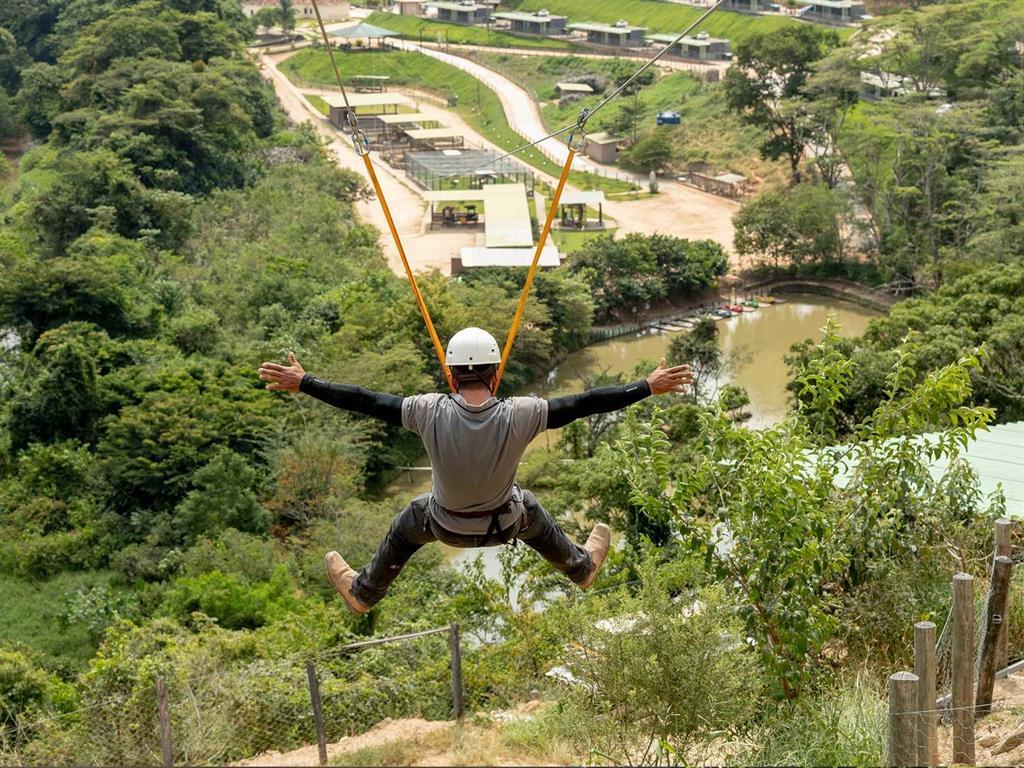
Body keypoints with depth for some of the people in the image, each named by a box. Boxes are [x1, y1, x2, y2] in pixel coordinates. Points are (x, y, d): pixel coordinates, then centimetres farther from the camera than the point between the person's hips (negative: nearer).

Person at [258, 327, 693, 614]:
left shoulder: (432, 413, -31)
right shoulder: (518, 416, -32)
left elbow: (364, 401, -24)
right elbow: (585, 404, -25)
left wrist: (303, 384, -14)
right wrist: (649, 387, -16)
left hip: (447, 525, 0)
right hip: (505, 524, 0)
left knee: (404, 528, 32)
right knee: (535, 517, 36)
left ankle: (363, 593, 54)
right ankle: (582, 568, 60)